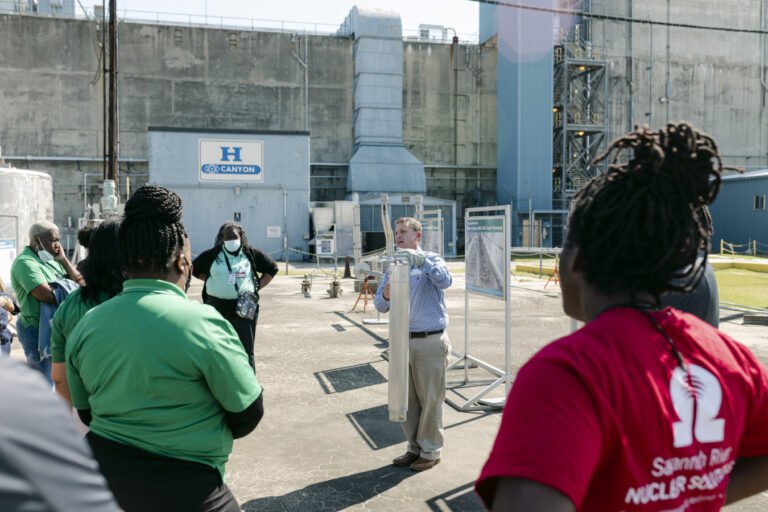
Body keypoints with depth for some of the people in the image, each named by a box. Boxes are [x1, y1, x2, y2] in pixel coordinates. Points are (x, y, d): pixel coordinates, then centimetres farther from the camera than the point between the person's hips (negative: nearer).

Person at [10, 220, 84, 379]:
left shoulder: (51, 259, 10)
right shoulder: (25, 262, -16)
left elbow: (79, 283, 8)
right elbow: (47, 295, -27)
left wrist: (63, 259, -2)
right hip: (37, 330, -8)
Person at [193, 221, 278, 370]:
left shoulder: (251, 254, 1)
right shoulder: (212, 255, 1)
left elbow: (271, 268, 12)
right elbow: (194, 268, 16)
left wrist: (257, 287, 2)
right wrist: (210, 279, 4)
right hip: (216, 307, 1)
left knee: (246, 351, 2)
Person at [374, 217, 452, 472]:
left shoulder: (430, 260, -3)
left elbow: (445, 280, -24)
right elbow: (380, 305, 7)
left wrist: (420, 259, -33)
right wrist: (386, 294, -15)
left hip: (430, 342, -5)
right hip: (403, 342, 5)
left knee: (430, 400, 5)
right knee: (406, 399, 14)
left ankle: (430, 451, 21)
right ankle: (414, 447, 30)